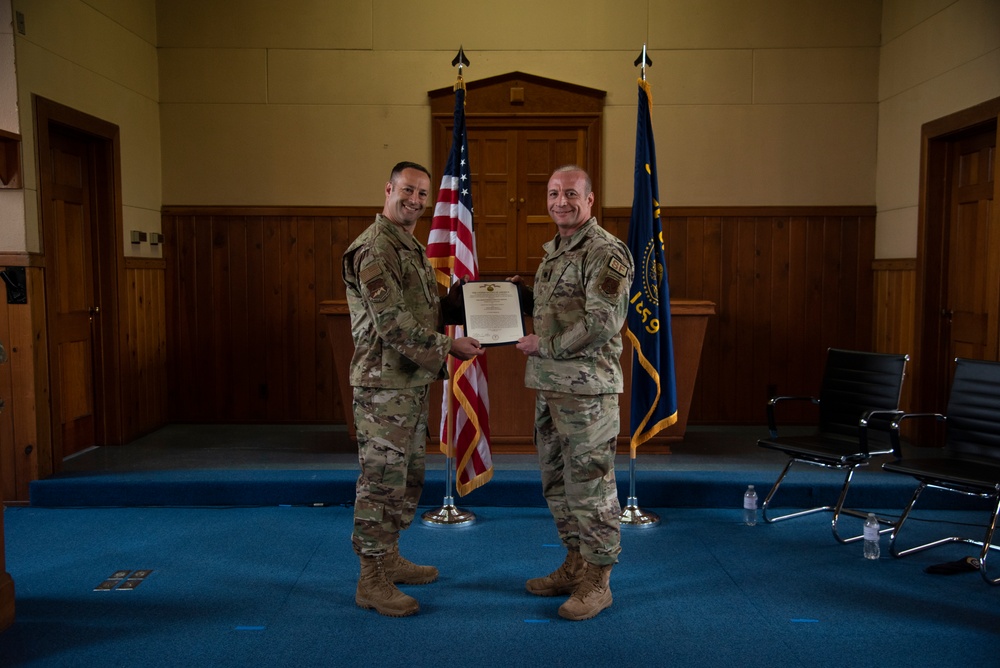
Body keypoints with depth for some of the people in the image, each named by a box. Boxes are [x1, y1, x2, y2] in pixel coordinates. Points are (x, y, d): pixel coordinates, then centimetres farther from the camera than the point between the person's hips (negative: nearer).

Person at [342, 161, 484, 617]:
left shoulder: (412, 248, 17)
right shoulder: (373, 248, -15)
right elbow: (393, 323, -22)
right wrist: (447, 346, -21)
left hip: (414, 382, 10)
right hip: (383, 386, -10)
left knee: (408, 477, 17)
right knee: (382, 481, -2)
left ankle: (390, 559, 32)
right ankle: (372, 582, 9)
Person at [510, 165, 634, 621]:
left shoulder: (605, 252, -13)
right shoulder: (553, 251, 16)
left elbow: (603, 321, -22)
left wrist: (545, 346, -16)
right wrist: (522, 294, 11)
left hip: (587, 388, -9)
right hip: (548, 385, 10)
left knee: (590, 484, -1)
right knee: (556, 481, 17)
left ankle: (596, 581, 13)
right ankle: (575, 565, 32)